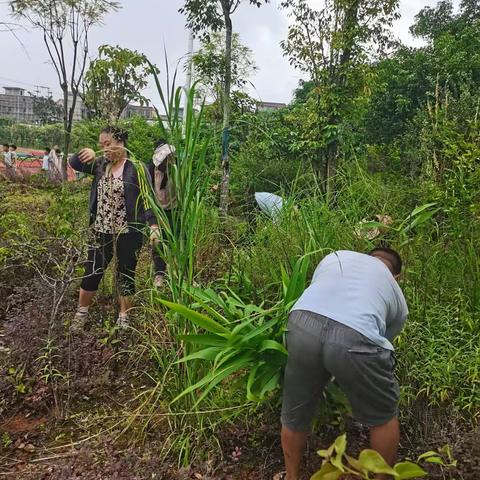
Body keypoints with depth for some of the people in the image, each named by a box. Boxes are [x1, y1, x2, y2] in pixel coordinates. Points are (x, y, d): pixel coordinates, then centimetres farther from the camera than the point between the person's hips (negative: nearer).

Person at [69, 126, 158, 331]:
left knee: (126, 274, 9)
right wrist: (87, 154, -11)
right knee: (92, 271, 12)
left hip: (128, 232, -4)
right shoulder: (101, 164, 6)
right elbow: (74, 163, 11)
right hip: (101, 230, 5)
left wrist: (153, 224, -24)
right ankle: (82, 312, 31)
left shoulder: (136, 168, -10)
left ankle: (124, 316, 25)